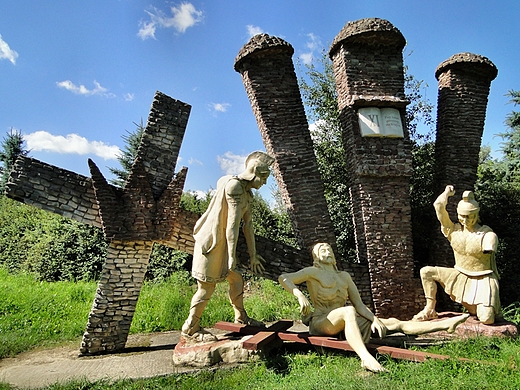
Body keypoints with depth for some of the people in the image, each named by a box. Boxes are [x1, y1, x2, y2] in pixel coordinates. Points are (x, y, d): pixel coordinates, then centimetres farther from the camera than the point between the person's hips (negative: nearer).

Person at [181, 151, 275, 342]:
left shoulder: (247, 193, 11)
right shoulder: (234, 185, -19)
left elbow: (248, 224, 11)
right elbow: (232, 224, -24)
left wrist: (253, 255, 11)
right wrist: (232, 255, -24)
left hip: (222, 243, 9)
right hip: (210, 242, -9)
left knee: (236, 279, 16)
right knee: (207, 286, -2)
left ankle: (241, 317, 33)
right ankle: (190, 330, 13)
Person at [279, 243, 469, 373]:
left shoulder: (344, 276, 15)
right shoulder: (313, 272, -2)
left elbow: (359, 304, 9)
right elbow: (283, 278, -16)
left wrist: (374, 319, -8)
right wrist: (300, 295, -32)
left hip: (343, 323, 6)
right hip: (321, 322, -6)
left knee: (393, 323, -4)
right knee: (348, 310, -39)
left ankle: (446, 324, -6)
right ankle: (365, 357, -57)